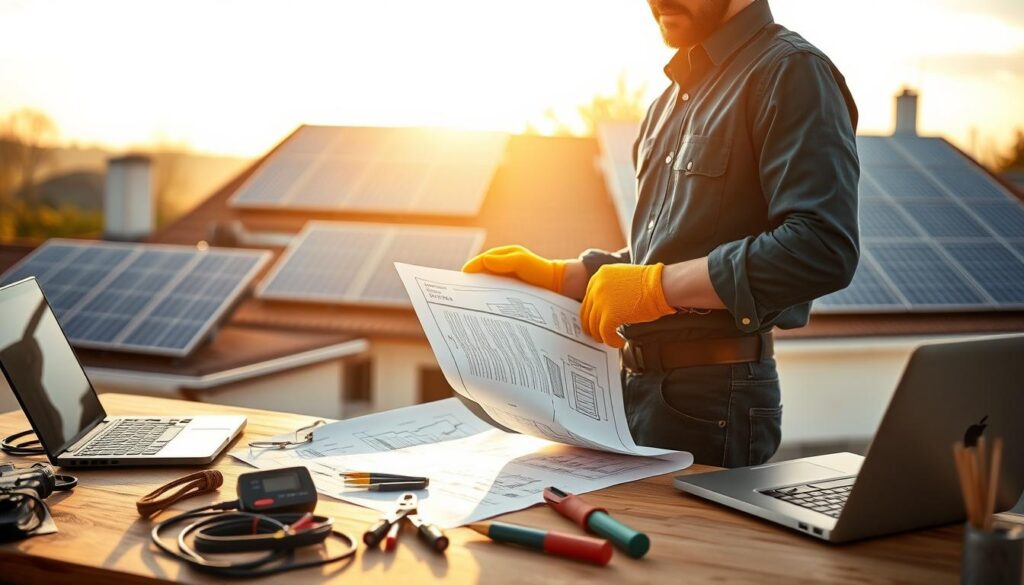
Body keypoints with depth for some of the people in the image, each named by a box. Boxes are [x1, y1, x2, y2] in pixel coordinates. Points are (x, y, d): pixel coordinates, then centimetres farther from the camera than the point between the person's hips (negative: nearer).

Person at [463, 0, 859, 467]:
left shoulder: (791, 73, -10)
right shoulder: (671, 102, 17)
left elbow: (824, 249, -23)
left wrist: (656, 286, -23)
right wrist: (558, 277, 7)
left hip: (713, 398, -8)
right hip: (637, 386, 8)